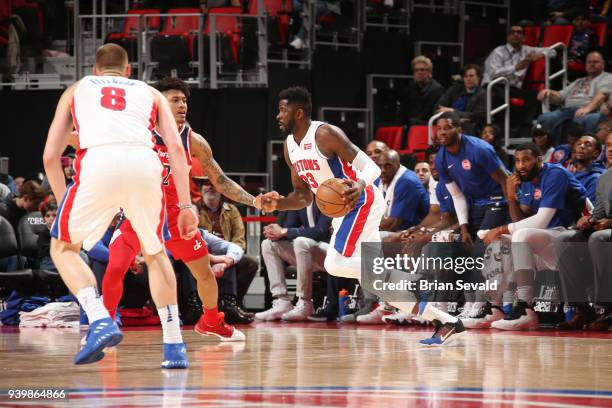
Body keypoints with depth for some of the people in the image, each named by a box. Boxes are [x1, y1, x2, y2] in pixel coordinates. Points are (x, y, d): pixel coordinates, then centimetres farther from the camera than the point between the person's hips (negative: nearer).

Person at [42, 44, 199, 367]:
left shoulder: (76, 90, 33)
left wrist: (65, 203, 35)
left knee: (63, 246, 20)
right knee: (155, 253, 25)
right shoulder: (150, 93, 33)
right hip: (145, 163, 2)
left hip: (98, 162, -2)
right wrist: (185, 205, 15)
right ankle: (174, 347, 20)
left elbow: (50, 156, 25)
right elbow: (176, 148, 17)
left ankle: (100, 321, -2)